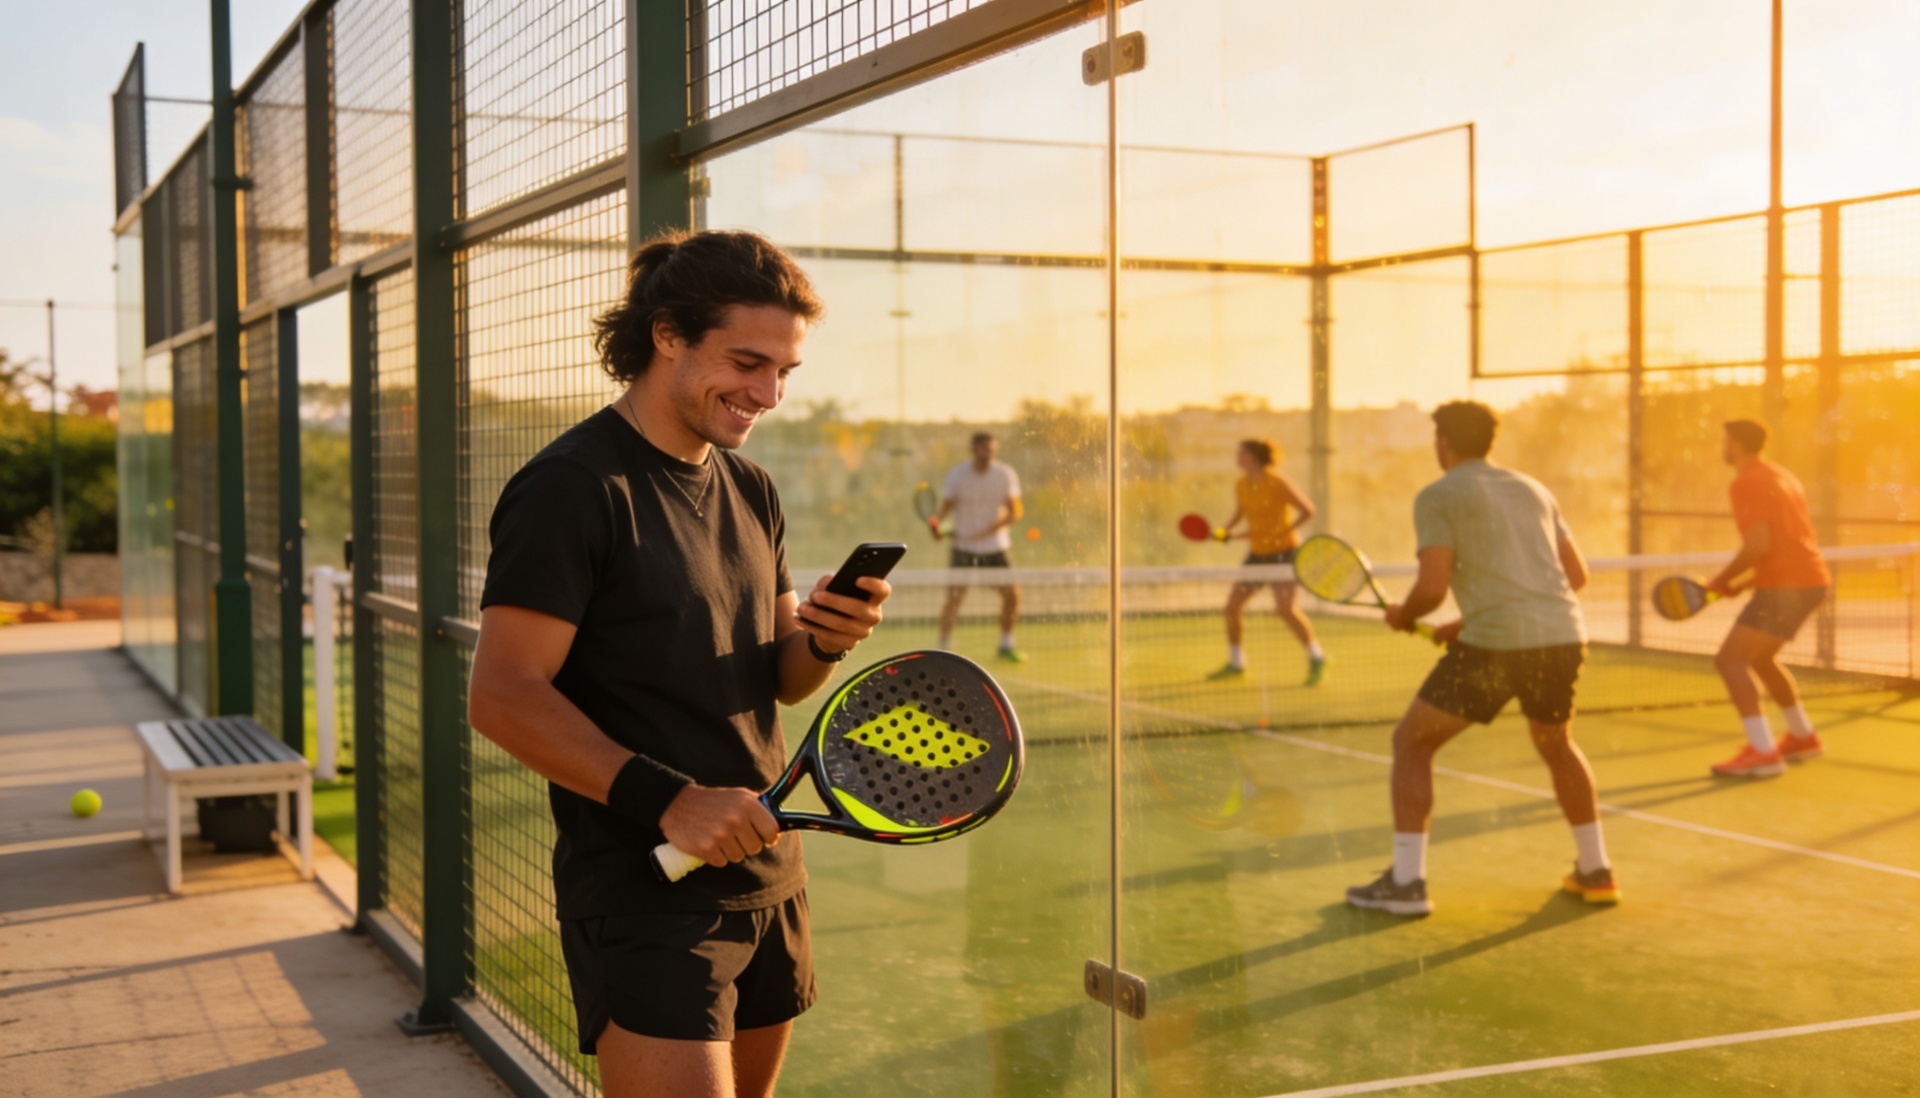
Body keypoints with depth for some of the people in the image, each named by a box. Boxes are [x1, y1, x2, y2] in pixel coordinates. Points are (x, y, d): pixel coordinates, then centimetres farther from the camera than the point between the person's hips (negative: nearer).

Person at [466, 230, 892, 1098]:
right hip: (643, 894, -8)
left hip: (769, 880, 8)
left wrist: (825, 638, -6)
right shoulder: (573, 488, -12)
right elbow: (503, 697, -18)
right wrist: (667, 799, -26)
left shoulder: (750, 491, 13)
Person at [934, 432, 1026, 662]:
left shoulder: (1006, 475, -5)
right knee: (954, 598, -13)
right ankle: (943, 648, -1)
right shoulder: (957, 475, -8)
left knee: (1012, 594, -3)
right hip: (963, 546, -2)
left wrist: (990, 529, -22)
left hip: (995, 545, 2)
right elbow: (946, 506, -2)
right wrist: (936, 522, -25)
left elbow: (1015, 512, -6)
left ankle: (1006, 645, 17)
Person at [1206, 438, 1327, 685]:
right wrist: (1226, 531, 3)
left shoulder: (1277, 483, -16)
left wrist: (1283, 532, -19)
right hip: (1258, 553, 7)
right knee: (1232, 604, 2)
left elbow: (1308, 510, -13)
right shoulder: (1241, 485, 4)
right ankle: (1235, 662, 17)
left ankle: (1316, 658, -3)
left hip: (1283, 551, -7)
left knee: (1284, 608, -20)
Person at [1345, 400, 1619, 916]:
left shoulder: (1437, 496, 3)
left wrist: (1402, 617, 14)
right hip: (1565, 636, 6)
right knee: (1557, 746, 31)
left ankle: (1406, 883, 2)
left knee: (1411, 742, 8)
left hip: (1496, 643, -6)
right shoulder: (1533, 489, 21)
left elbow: (1433, 587, -9)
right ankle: (1595, 873, 34)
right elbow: (1577, 574, 22)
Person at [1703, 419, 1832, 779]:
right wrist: (1752, 580, 18)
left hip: (1784, 585, -10)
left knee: (1730, 660, -11)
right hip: (1813, 578, 10)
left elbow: (1759, 544, -22)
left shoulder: (1747, 482, -11)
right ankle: (1804, 737, 38)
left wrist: (1723, 580, -9)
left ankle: (1763, 753, -18)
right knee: (1760, 658, 27)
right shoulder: (1782, 477, 18)